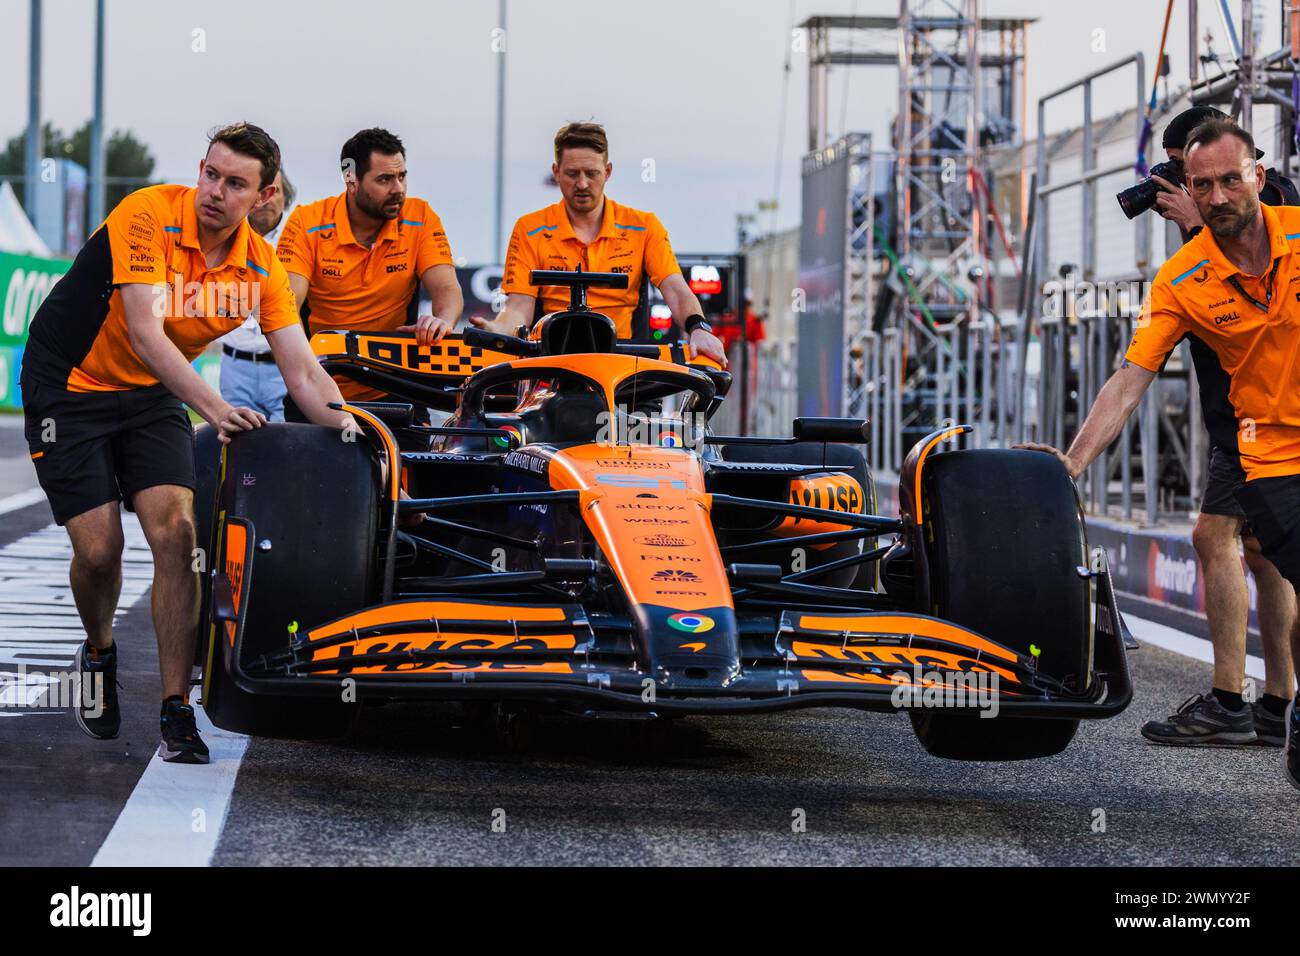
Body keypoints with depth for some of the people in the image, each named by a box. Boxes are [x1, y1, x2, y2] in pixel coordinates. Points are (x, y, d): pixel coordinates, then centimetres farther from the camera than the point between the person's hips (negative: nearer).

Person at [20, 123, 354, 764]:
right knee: (98, 549, -11)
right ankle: (99, 652, 24)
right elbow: (145, 332, -32)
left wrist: (347, 428, -28)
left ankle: (176, 714, -12)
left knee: (175, 531, -16)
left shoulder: (260, 267, -9)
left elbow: (302, 370, -10)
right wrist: (215, 410, -43)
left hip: (152, 396, 4)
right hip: (68, 387, -4)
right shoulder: (147, 215, -24)